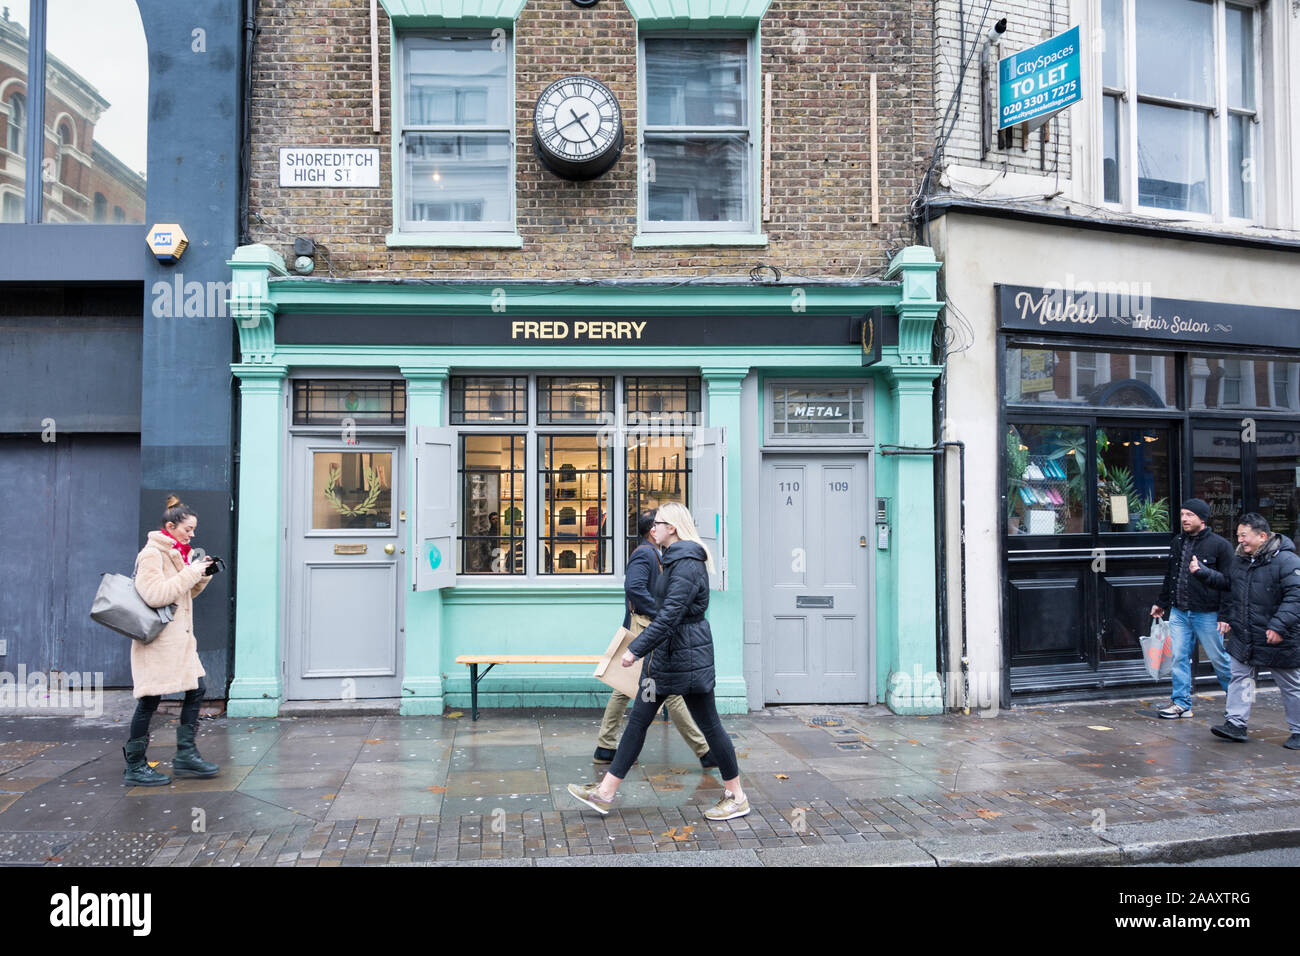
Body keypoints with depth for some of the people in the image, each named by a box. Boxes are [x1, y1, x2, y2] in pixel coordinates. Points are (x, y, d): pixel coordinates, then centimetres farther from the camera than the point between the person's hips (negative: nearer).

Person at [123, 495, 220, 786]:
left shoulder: (176, 553, 16)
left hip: (180, 638, 9)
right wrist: (190, 573, -20)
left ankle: (186, 755, 16)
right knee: (149, 700, -2)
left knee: (196, 689, 7)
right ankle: (135, 767, 8)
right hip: (157, 640, -9)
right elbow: (156, 595, -23)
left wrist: (202, 575, 5)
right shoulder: (151, 554, -12)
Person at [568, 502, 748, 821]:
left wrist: (636, 649, -25)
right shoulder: (674, 559, 12)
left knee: (708, 724, 2)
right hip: (665, 656, 10)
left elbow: (670, 615, -26)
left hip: (686, 656, -10)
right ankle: (605, 792, 16)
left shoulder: (687, 564, -20)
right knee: (638, 720, 10)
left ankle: (737, 797, 17)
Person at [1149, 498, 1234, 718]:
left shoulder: (1220, 545, -7)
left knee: (1218, 659, 5)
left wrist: (1225, 615, -13)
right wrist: (1161, 603, 22)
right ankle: (1181, 703, 14)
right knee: (1179, 658, 6)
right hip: (1179, 612, 5)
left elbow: (1229, 582, -8)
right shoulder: (1178, 541, 10)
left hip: (1207, 614, -5)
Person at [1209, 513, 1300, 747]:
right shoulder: (1240, 561, 8)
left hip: (1279, 641, -7)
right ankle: (1236, 723, 9)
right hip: (1243, 638, 7)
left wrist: (1279, 626, -27)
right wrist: (1231, 619, 15)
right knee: (1240, 677, 5)